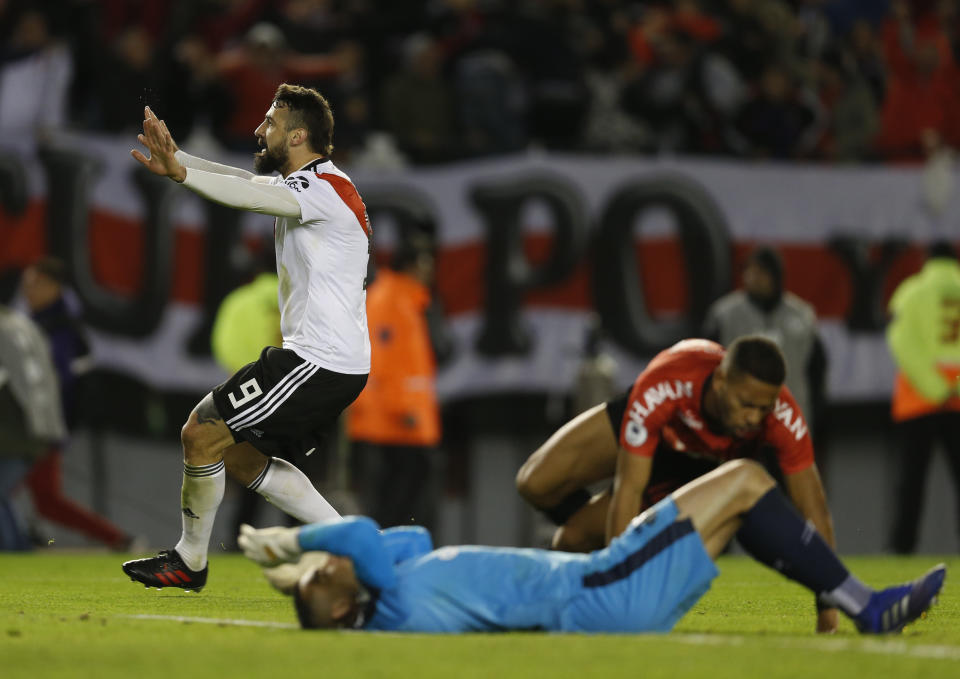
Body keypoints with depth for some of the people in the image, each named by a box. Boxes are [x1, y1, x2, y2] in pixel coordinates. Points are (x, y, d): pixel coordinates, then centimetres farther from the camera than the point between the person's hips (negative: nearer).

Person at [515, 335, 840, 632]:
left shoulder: (784, 418, -42)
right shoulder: (661, 388, -46)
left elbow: (814, 510, -36)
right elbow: (629, 489, -42)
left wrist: (827, 616, -40)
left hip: (701, 462, 0)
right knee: (536, 483, -10)